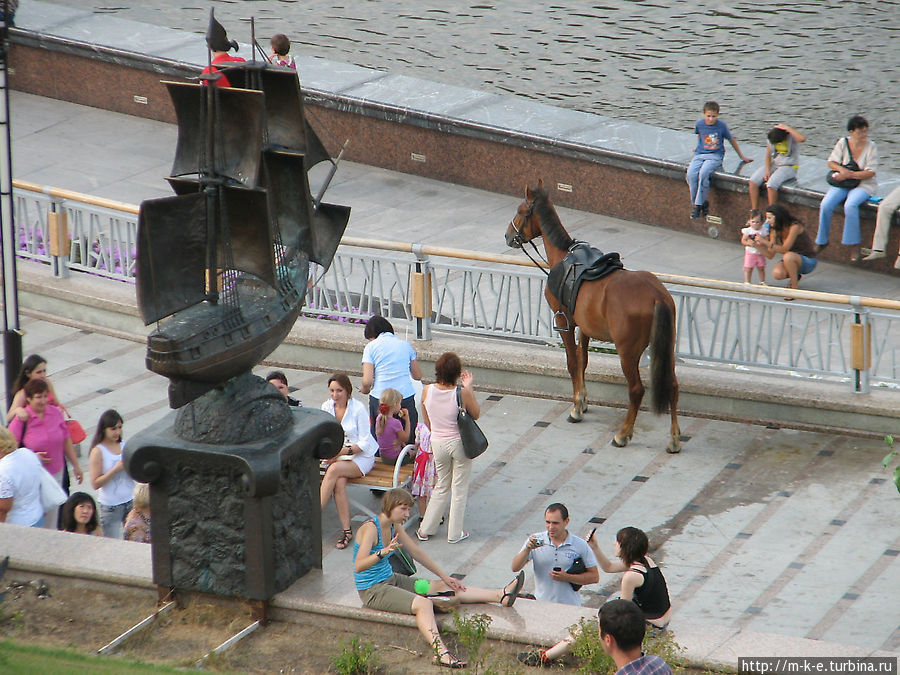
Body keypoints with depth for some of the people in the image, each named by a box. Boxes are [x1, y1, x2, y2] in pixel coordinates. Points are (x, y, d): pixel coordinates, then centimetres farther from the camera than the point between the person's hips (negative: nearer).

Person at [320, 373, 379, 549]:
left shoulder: (358, 409, -10)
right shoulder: (327, 407, 4)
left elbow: (365, 443, -10)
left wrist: (343, 452, -24)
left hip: (361, 457, -4)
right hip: (337, 456, 4)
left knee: (334, 470, -33)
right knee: (339, 482, -30)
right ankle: (346, 530, -30)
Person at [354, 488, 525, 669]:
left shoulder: (395, 526, 7)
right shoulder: (370, 528, -21)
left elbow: (417, 552, 16)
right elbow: (358, 566, -32)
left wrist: (444, 577, 17)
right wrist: (383, 552, -48)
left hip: (391, 580, 9)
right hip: (372, 590, -9)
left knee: (442, 587, 3)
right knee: (423, 603, -30)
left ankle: (501, 595, 0)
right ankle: (441, 653, -46)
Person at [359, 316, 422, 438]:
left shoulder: (371, 347, 2)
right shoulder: (405, 345, 11)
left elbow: (367, 381, -7)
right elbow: (418, 376, 18)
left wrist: (365, 389, 15)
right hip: (406, 397, 2)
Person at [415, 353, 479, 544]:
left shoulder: (427, 391, -11)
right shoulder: (462, 393, -21)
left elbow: (427, 422, 3)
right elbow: (476, 414, -3)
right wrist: (469, 388, -3)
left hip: (438, 443, 3)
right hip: (459, 443, -3)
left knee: (442, 486, 22)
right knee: (459, 488, 13)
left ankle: (425, 530, 25)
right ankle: (455, 533, 21)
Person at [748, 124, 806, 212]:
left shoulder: (791, 136, -17)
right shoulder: (770, 137, -1)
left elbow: (802, 139, -40)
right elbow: (768, 155, 6)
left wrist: (787, 128, -34)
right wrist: (767, 171, -9)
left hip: (789, 166, -6)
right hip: (774, 164, 6)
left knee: (771, 185, -30)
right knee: (753, 181, -14)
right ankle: (754, 212, -10)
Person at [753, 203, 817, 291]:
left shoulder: (794, 227, -21)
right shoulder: (775, 231, 0)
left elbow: (784, 249, -25)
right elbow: (770, 255, -2)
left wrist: (765, 242, -27)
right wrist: (758, 245, -17)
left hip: (808, 261, -6)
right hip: (791, 261, 6)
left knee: (788, 256, -37)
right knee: (777, 273, -25)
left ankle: (794, 286, -20)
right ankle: (795, 276, 8)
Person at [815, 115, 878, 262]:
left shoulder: (871, 146, -5)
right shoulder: (843, 143, 3)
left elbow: (870, 172, -10)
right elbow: (831, 162, 5)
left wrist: (849, 175, -19)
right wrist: (841, 169, -17)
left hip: (863, 185, -3)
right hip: (842, 184, 3)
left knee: (850, 205, -34)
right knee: (825, 205, -21)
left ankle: (854, 245, -24)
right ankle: (822, 241, -2)